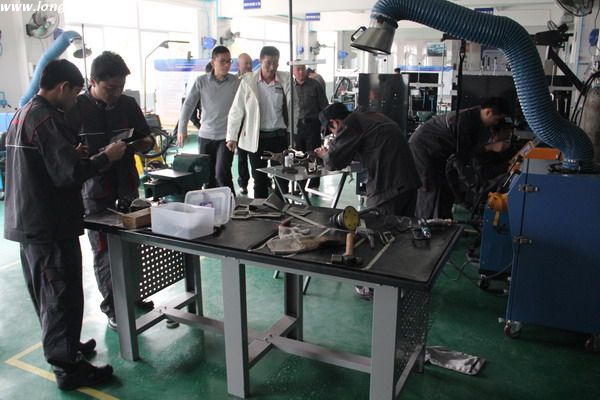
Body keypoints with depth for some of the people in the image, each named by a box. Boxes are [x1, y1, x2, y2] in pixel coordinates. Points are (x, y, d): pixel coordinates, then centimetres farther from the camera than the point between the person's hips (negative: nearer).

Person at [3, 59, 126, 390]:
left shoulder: (22, 114, 12)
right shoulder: (48, 119, -20)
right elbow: (68, 175, -25)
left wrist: (73, 154, 11)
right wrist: (106, 156, -13)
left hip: (26, 221, 10)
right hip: (51, 225, -10)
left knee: (45, 292, 20)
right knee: (63, 296, 0)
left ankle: (61, 346, 37)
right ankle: (67, 367, 11)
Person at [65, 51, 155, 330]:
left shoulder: (128, 104, 3)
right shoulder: (75, 109, -8)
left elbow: (146, 139, 12)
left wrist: (144, 143, -12)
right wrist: (95, 158, -26)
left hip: (127, 185, 4)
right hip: (95, 191, -3)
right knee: (103, 250, 5)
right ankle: (112, 306, 20)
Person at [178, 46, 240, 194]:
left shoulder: (236, 82, -2)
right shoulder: (201, 81, 0)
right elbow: (188, 105, 2)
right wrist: (182, 129, -3)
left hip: (226, 136, -2)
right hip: (205, 135, 2)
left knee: (222, 173, -15)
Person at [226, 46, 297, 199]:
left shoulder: (286, 80, -1)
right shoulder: (248, 81, -3)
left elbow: (293, 108, 2)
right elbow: (236, 110, -1)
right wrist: (232, 137, -4)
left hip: (279, 136, 0)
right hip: (256, 137, 0)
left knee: (282, 178, 4)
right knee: (259, 180, 9)